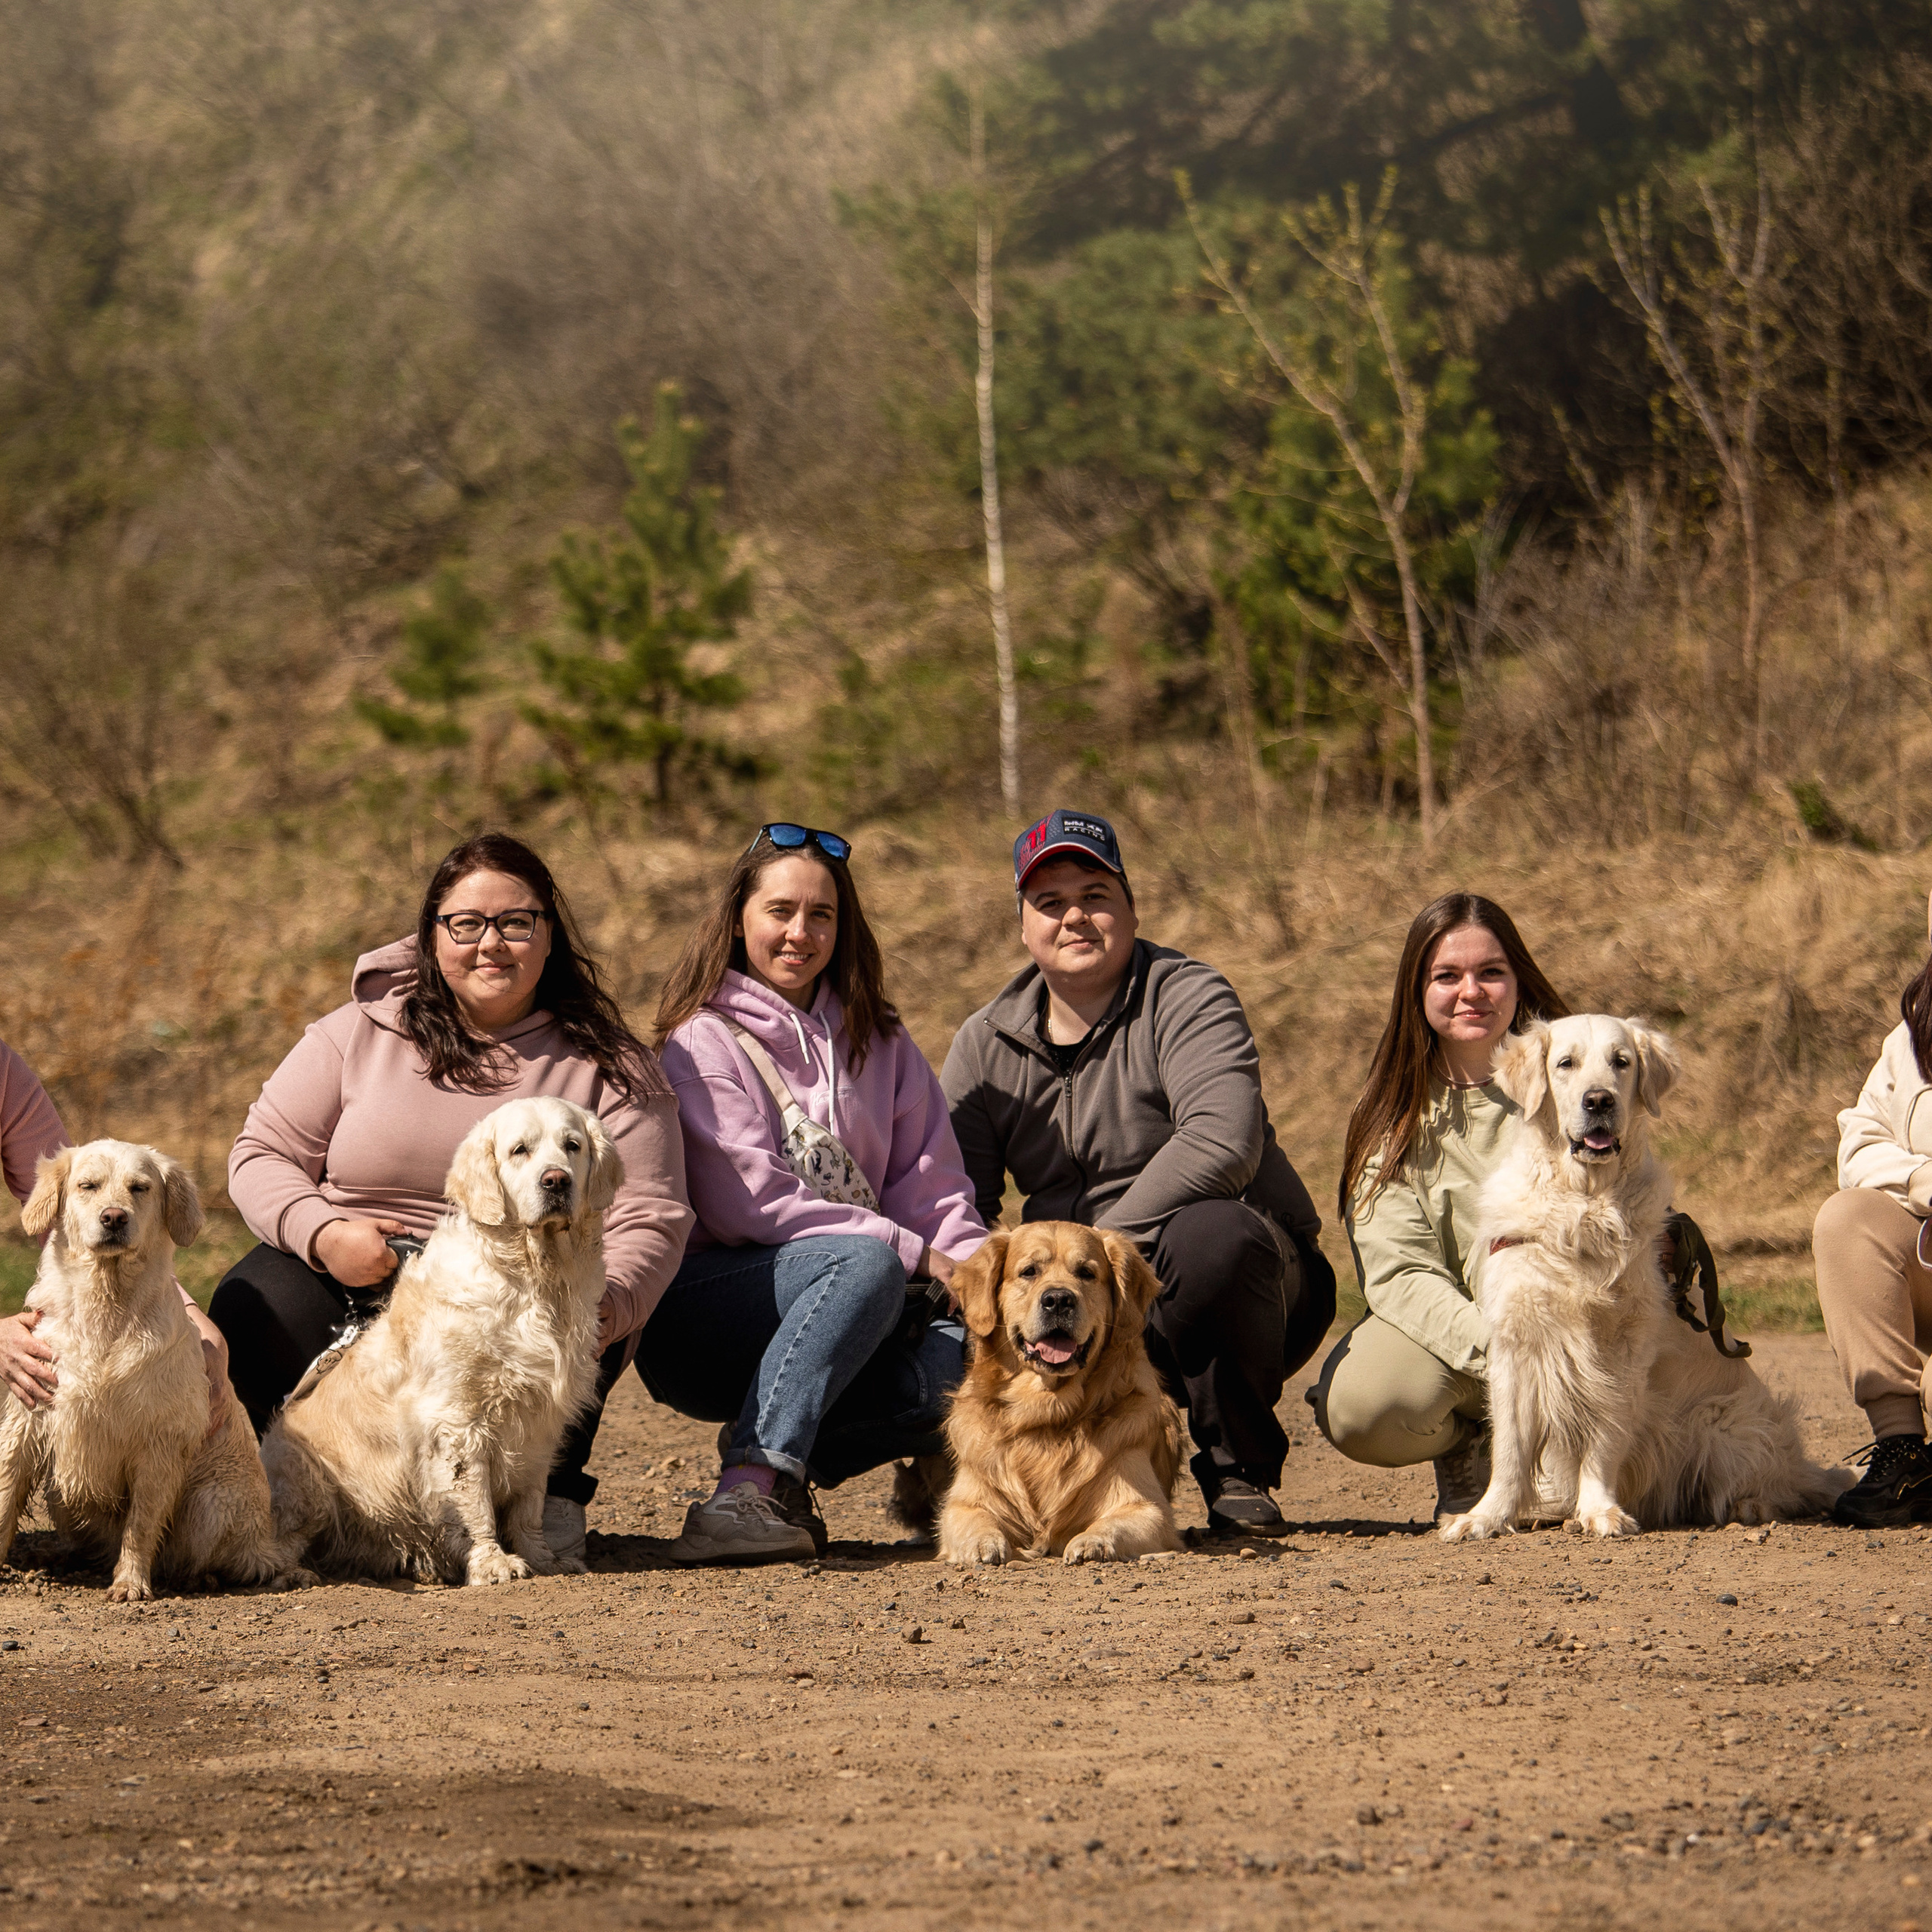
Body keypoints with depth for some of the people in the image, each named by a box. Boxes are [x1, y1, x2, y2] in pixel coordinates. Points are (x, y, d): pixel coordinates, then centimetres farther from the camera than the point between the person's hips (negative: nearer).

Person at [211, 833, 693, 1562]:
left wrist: (603, 1306, -27)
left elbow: (649, 1223, -5)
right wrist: (323, 1234, -16)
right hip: (350, 1284, 0)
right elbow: (262, 1154, 6)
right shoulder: (360, 1033, 6)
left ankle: (546, 1499, -9)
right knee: (255, 1308, -30)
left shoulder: (607, 1066, 3)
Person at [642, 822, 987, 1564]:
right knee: (867, 1265, -35)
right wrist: (912, 1251, -17)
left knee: (970, 1354, -25)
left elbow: (931, 1182, 9)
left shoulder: (875, 1038, 16)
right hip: (703, 1311, -5)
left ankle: (787, 1472, -14)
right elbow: (750, 1203, -13)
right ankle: (748, 1491, -42)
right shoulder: (704, 1040, -3)